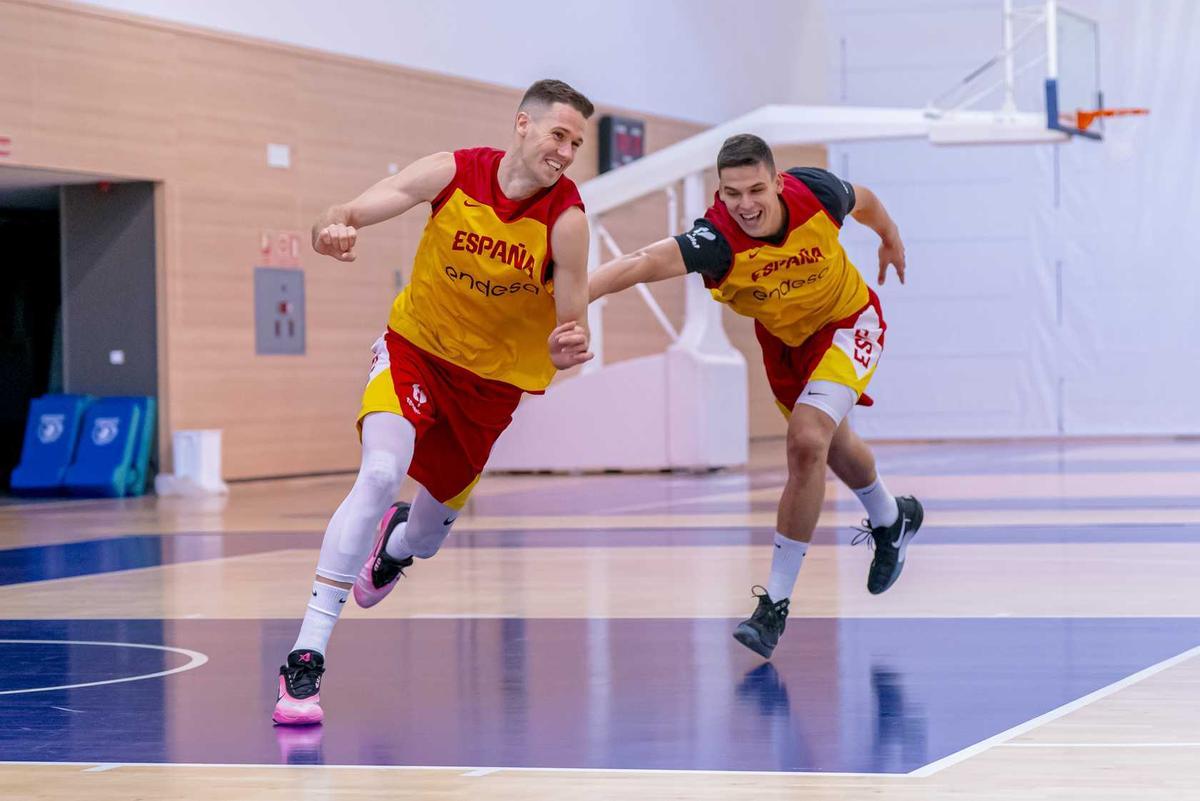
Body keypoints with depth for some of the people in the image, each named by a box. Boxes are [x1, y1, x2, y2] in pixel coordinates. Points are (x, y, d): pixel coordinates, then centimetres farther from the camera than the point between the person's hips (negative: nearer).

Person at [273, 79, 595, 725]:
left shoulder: (565, 219, -19)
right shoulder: (452, 174, -17)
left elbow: (571, 326, -15)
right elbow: (347, 214, -20)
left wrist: (567, 349, -40)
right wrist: (331, 230, -45)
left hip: (493, 379, 2)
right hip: (414, 349, -2)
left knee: (436, 516, 13)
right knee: (381, 474, -26)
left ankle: (396, 548, 57)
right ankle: (305, 658, -26)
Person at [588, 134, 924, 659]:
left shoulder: (816, 193, -30)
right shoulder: (717, 239, -36)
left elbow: (864, 201, -5)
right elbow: (644, 262, -54)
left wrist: (890, 239, 16)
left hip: (847, 322, -2)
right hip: (783, 336, 3)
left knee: (807, 441, -23)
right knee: (830, 444, 24)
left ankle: (775, 604, -15)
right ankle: (891, 521, 59)